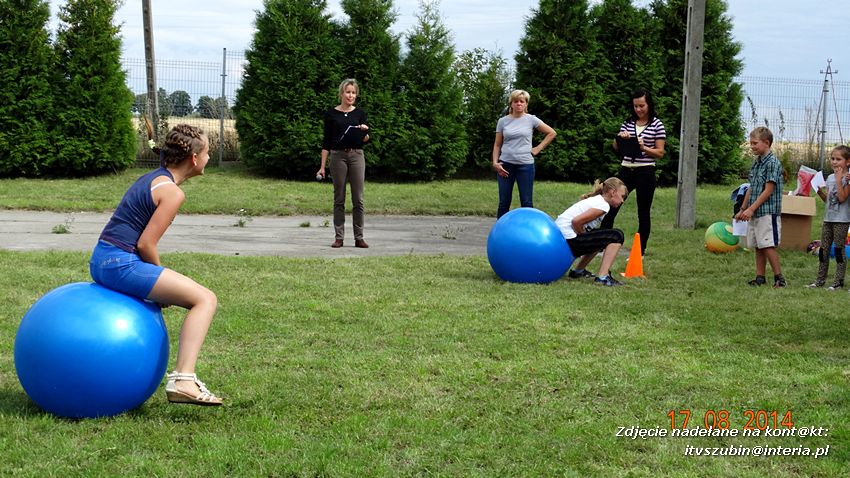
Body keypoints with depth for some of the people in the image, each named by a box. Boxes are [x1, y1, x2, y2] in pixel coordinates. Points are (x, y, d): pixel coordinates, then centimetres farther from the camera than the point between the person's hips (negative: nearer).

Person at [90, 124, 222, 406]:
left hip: (100, 260, 10)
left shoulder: (153, 178, 17)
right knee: (205, 299, -13)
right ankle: (183, 380, -26)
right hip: (122, 263, -10)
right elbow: (146, 244, -15)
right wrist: (160, 275, 1)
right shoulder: (172, 192, -11)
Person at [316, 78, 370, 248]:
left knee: (358, 199, 0)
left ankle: (359, 237, 6)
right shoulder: (331, 113, 2)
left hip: (356, 156, 1)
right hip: (337, 156, -1)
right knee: (339, 199, 2)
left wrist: (364, 132, -21)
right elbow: (326, 141, 2)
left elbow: (366, 140, 2)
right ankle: (338, 237, 8)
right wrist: (322, 166, -2)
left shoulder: (360, 113, 5)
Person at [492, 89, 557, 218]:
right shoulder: (503, 121, 5)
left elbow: (552, 133, 7)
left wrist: (538, 149, 1)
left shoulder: (531, 119, 1)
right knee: (504, 202, 5)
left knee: (527, 203, 1)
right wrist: (495, 163, -5)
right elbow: (497, 145, 8)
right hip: (506, 164, 1)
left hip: (525, 164, -1)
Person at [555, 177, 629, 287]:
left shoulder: (595, 200, 18)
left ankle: (578, 271, 27)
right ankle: (603, 277, -15)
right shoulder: (603, 205, -11)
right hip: (568, 240, -10)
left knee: (601, 238, 31)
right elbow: (576, 221, -21)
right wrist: (583, 236, -5)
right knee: (617, 236, -8)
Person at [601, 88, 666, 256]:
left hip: (645, 172, -4)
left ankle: (640, 251, 10)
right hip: (626, 171, 4)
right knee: (610, 207, 1)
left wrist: (644, 148, -19)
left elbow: (660, 153, -3)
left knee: (643, 212, 3)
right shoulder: (628, 122, 9)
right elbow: (616, 148, 11)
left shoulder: (656, 125, -2)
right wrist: (620, 138, -10)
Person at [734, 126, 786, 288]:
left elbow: (768, 190, -16)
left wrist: (751, 209, -17)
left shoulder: (772, 163, -12)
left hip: (767, 212, -8)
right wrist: (742, 209, 18)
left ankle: (779, 278, -2)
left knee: (768, 246, -9)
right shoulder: (756, 163, 14)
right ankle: (760, 278, 15)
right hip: (754, 213, 8)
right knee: (758, 247, 10)